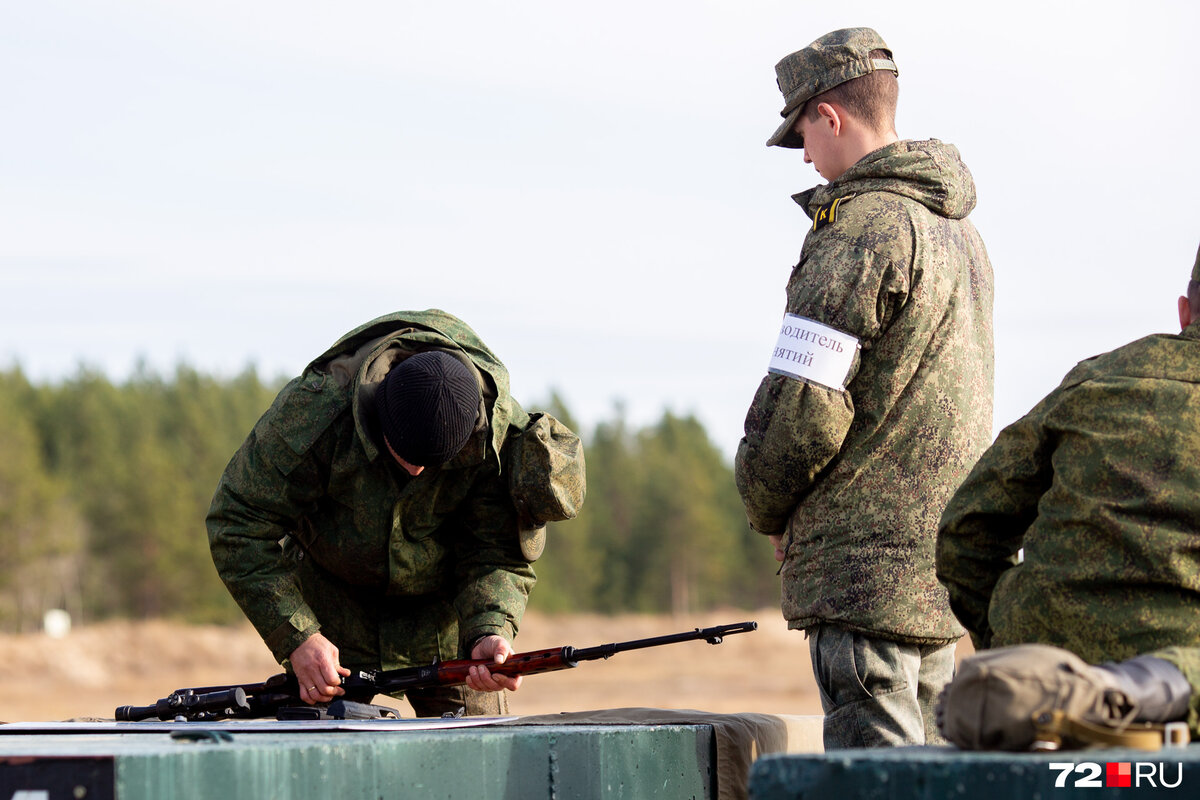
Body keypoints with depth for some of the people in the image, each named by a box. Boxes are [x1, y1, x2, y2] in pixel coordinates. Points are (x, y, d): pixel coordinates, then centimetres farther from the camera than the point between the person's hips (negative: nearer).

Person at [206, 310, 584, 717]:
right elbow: (240, 525, -26)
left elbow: (497, 555, -18)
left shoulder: (503, 435, -28)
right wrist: (298, 637, -33)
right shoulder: (314, 409, -33)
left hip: (441, 609, 1)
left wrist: (490, 633, -40)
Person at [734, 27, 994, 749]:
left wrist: (768, 512, 1)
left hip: (866, 562, -9)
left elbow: (805, 403, -17)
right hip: (944, 565, 9)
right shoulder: (960, 230, 16)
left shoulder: (864, 225, -13)